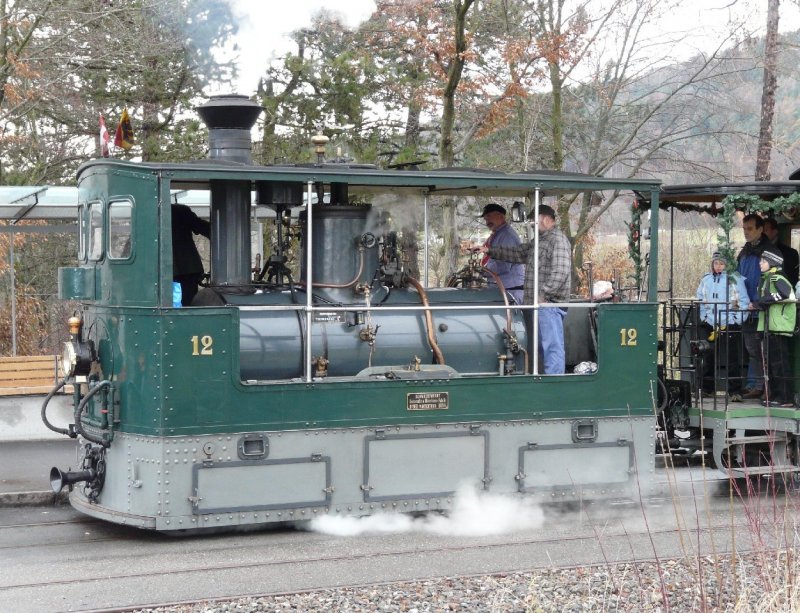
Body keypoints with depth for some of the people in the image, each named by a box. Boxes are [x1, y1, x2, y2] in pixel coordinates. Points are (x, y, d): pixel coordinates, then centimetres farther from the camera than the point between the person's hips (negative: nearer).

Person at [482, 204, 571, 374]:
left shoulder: (558, 240, -10)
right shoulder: (539, 241, 22)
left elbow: (561, 271, -21)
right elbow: (517, 253, 26)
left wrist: (544, 293, -22)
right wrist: (490, 251, 19)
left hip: (549, 303, -11)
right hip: (540, 303, 11)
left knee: (552, 346, -11)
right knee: (545, 346, 13)